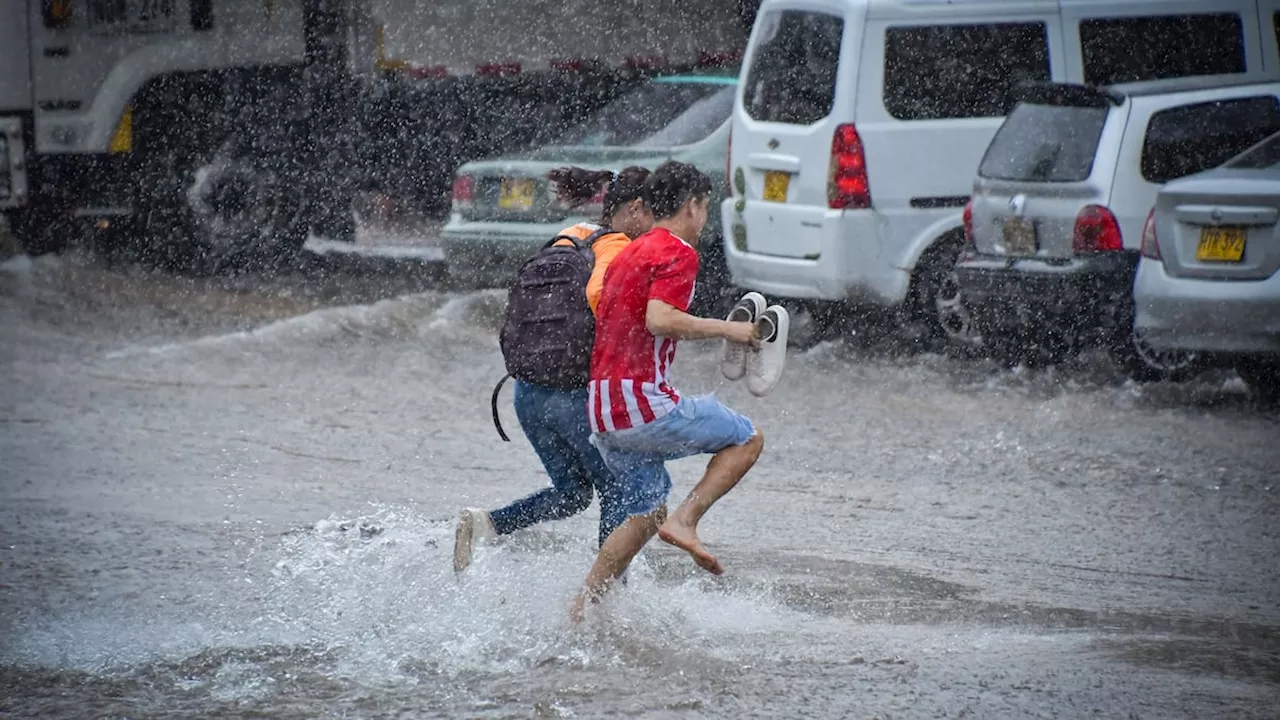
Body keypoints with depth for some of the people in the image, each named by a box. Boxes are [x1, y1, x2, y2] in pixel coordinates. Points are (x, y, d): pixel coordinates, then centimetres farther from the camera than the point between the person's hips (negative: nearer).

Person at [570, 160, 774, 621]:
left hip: (602, 408, 9)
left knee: (645, 516, 18)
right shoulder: (678, 253, -7)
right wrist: (726, 329, -13)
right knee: (747, 439, 4)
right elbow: (659, 320, -22)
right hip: (643, 401, -9)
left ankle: (580, 609, 12)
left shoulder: (627, 254, 22)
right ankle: (685, 519, -11)